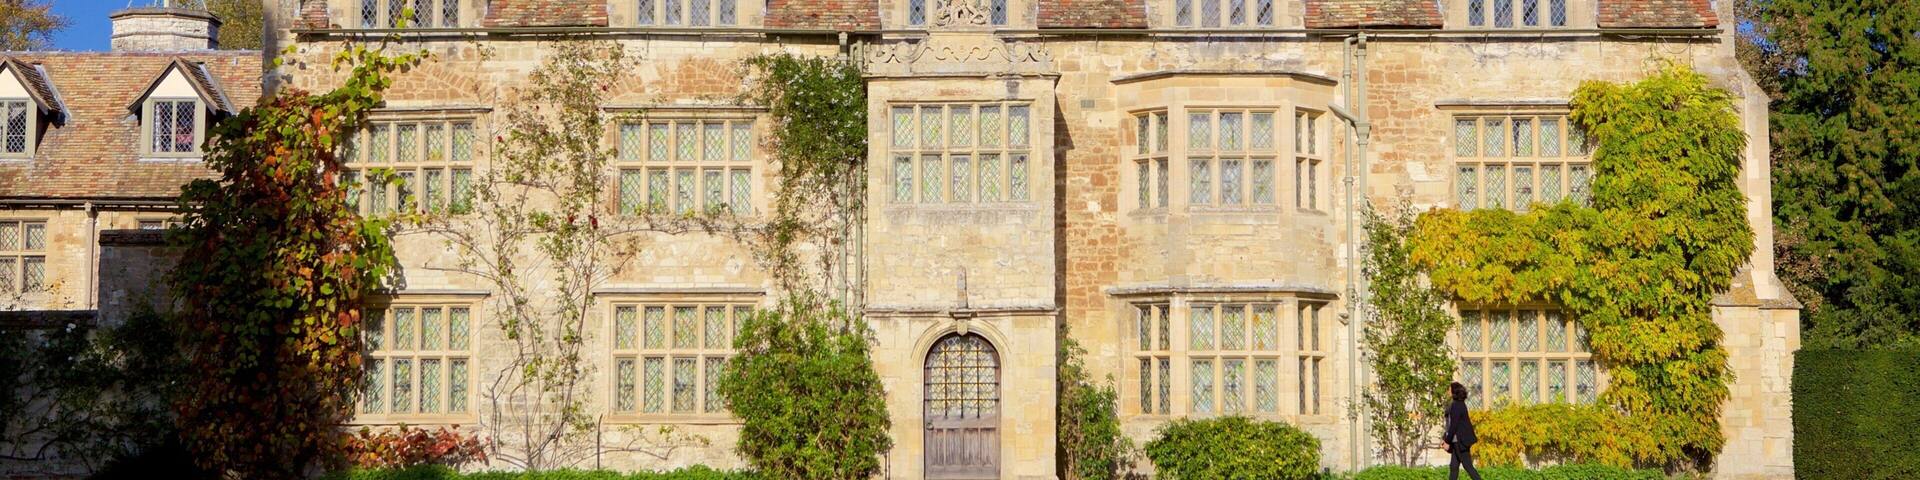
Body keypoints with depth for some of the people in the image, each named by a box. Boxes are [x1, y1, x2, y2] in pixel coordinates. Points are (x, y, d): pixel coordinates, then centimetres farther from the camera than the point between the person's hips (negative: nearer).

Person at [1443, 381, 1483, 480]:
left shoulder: (1456, 405, -16)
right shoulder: (1460, 404, 14)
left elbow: (1453, 425, -19)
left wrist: (1447, 441, -16)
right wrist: (1445, 437, 20)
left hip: (1461, 441, -10)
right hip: (1459, 441, 10)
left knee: (1468, 466, -6)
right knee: (1453, 466, 9)